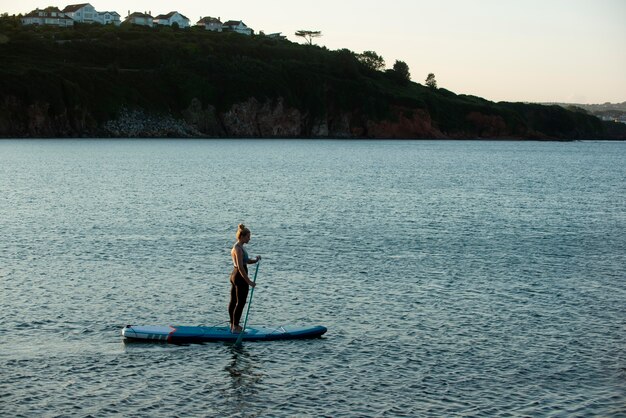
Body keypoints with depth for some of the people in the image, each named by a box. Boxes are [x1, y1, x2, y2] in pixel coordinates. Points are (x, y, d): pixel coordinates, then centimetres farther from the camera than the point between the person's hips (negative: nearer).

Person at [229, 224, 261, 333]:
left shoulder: (238, 247, 11)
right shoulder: (238, 249, -20)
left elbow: (246, 261, 18)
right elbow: (240, 267, -25)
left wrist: (255, 260, -2)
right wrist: (249, 281, -23)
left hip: (234, 275, 10)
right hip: (240, 277, -10)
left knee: (233, 301, 15)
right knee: (240, 303, -2)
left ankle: (233, 325, 25)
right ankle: (235, 328, 2)